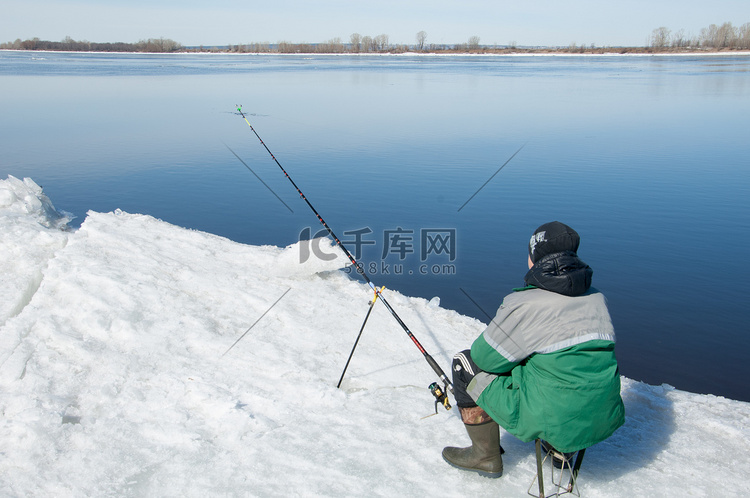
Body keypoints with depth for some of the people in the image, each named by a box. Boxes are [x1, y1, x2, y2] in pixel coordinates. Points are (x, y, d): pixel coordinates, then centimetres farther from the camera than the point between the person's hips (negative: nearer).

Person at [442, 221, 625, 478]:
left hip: (553, 422, -7)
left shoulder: (524, 303, -15)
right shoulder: (597, 297, 5)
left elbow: (486, 356, -6)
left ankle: (486, 457, 20)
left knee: (467, 362, 7)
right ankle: (561, 449, 30)